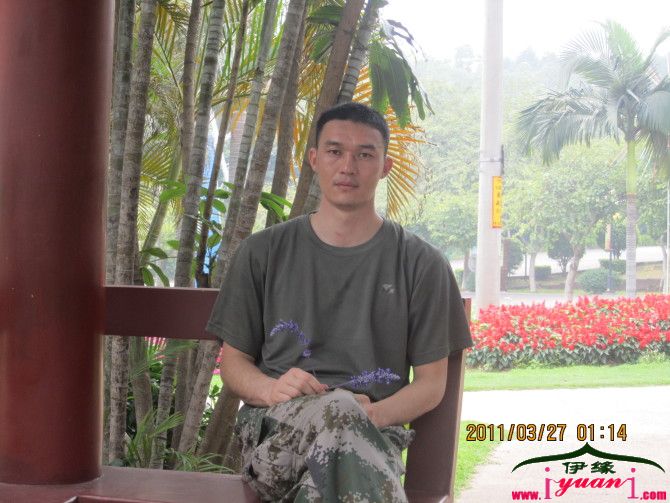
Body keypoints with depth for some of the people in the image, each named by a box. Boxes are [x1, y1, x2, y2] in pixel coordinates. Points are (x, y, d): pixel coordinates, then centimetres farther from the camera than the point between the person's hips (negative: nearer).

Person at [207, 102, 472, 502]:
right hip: (274, 431, 1)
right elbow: (233, 361, 16)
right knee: (338, 409, -38)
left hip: (372, 435, 0)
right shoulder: (263, 253, 14)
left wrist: (375, 413, -12)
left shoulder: (421, 264, 11)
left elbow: (431, 382, 10)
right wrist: (270, 389, -9)